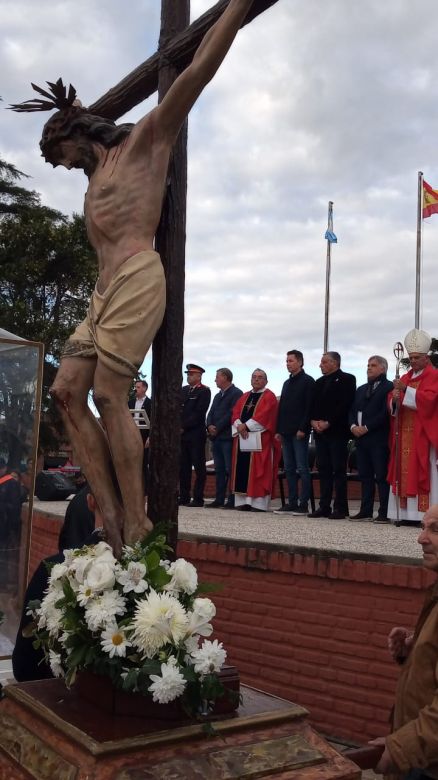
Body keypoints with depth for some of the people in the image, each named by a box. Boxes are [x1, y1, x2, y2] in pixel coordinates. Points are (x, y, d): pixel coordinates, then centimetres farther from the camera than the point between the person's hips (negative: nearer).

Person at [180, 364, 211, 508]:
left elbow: (198, 413, -12)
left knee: (199, 466, -3)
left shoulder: (204, 391, -3)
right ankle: (184, 497, 12)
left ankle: (198, 498, -1)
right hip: (182, 435, 7)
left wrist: (184, 427, -13)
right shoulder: (183, 390, 19)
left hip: (196, 435, -7)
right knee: (183, 467, 7)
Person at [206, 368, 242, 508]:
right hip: (216, 437, 9)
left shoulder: (236, 393, -5)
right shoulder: (218, 395, 23)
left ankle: (232, 500, -5)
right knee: (219, 469, 9)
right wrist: (209, 426, -2)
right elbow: (211, 413, 18)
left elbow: (232, 413, -14)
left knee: (230, 469, -7)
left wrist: (217, 428, -14)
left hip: (227, 437, -8)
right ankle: (219, 498, 12)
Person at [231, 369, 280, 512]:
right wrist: (239, 425, -9)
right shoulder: (244, 397, 20)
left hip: (260, 439, -6)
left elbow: (264, 415, -13)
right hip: (242, 438, 6)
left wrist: (246, 425, -15)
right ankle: (243, 501, 6)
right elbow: (235, 412, 11)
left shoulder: (269, 397, 0)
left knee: (258, 471, -7)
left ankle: (259, 503, -6)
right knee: (242, 470, 3)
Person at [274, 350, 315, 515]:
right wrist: (279, 430, 12)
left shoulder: (308, 381, -3)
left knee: (302, 468, -5)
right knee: (289, 469, 7)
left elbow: (309, 407, -12)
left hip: (300, 433, -8)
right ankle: (292, 502, 11)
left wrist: (303, 429, -18)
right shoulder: (287, 383, 19)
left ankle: (303, 504, -3)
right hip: (286, 432, 8)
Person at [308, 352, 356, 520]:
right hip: (320, 431, 7)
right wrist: (314, 421, -3)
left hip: (337, 431, -7)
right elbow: (313, 405, 16)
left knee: (339, 469, -4)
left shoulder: (347, 379, -2)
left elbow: (345, 404, -13)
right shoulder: (319, 382, 20)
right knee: (324, 469, 7)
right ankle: (324, 506, 10)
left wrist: (328, 422, -15)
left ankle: (340, 508, -1)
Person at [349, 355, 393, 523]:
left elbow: (385, 412, -14)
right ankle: (365, 511, 13)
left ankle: (384, 513, -2)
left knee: (382, 476, -5)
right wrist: (353, 426, -3)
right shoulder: (361, 389, 21)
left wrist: (366, 427, -15)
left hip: (379, 438, -7)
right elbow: (352, 410, 16)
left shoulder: (389, 387, -4)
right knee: (365, 476, 9)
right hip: (361, 438, 7)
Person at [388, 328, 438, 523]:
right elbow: (392, 405, 14)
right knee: (405, 472, 2)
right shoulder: (405, 378, 19)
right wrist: (394, 399, -9)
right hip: (404, 433, 6)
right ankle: (407, 512, 3)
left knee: (422, 473, -9)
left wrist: (406, 390, -23)